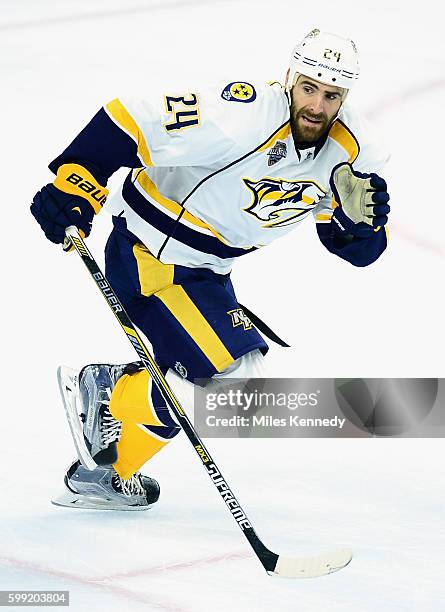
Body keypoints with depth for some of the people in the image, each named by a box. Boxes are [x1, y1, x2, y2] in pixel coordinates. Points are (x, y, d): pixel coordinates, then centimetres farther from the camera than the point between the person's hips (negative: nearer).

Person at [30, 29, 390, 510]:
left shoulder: (351, 151, -6)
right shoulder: (242, 115, -29)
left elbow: (358, 249, 1)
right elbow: (130, 121, -28)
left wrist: (360, 217, -21)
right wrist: (74, 185, -36)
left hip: (205, 269, 9)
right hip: (149, 254, -9)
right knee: (232, 380, -15)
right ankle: (103, 395, 5)